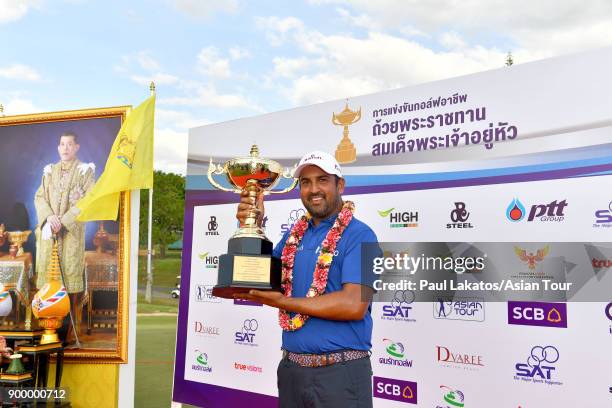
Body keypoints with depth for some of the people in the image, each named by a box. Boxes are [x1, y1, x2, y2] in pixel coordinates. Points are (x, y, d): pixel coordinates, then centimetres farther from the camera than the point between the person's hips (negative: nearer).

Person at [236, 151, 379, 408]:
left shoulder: (359, 235, -12)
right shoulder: (295, 233, 9)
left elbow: (354, 305, -23)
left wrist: (281, 302, -17)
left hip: (340, 373, -6)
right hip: (291, 368, 6)